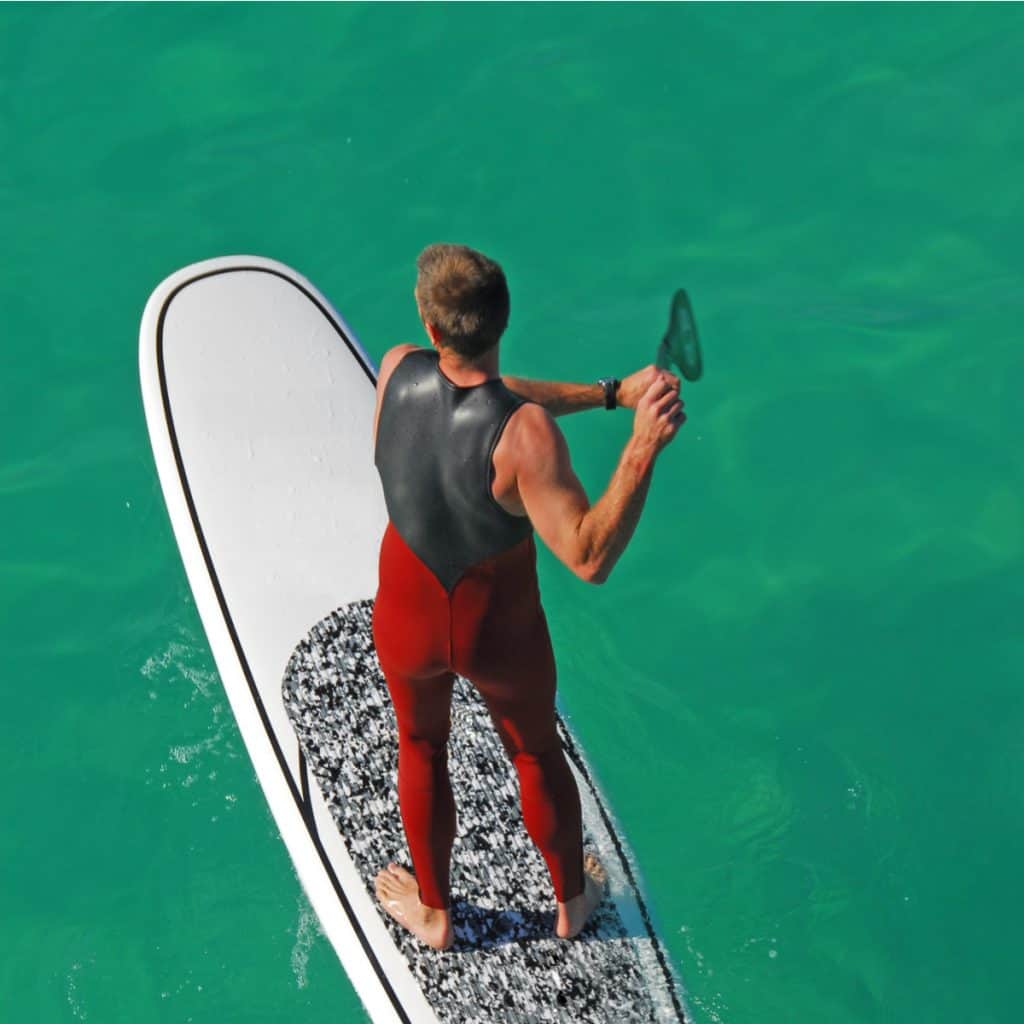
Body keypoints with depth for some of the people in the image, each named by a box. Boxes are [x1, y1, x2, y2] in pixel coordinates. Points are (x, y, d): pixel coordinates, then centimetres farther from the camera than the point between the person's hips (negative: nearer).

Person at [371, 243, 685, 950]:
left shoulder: (397, 370, -21)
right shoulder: (525, 433, -35)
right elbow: (590, 558, -34)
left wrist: (612, 392, -8)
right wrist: (645, 446, -39)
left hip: (410, 619, 3)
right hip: (502, 630, -2)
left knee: (421, 747, 31)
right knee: (536, 752, 28)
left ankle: (433, 913, 53)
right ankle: (572, 901, 54)